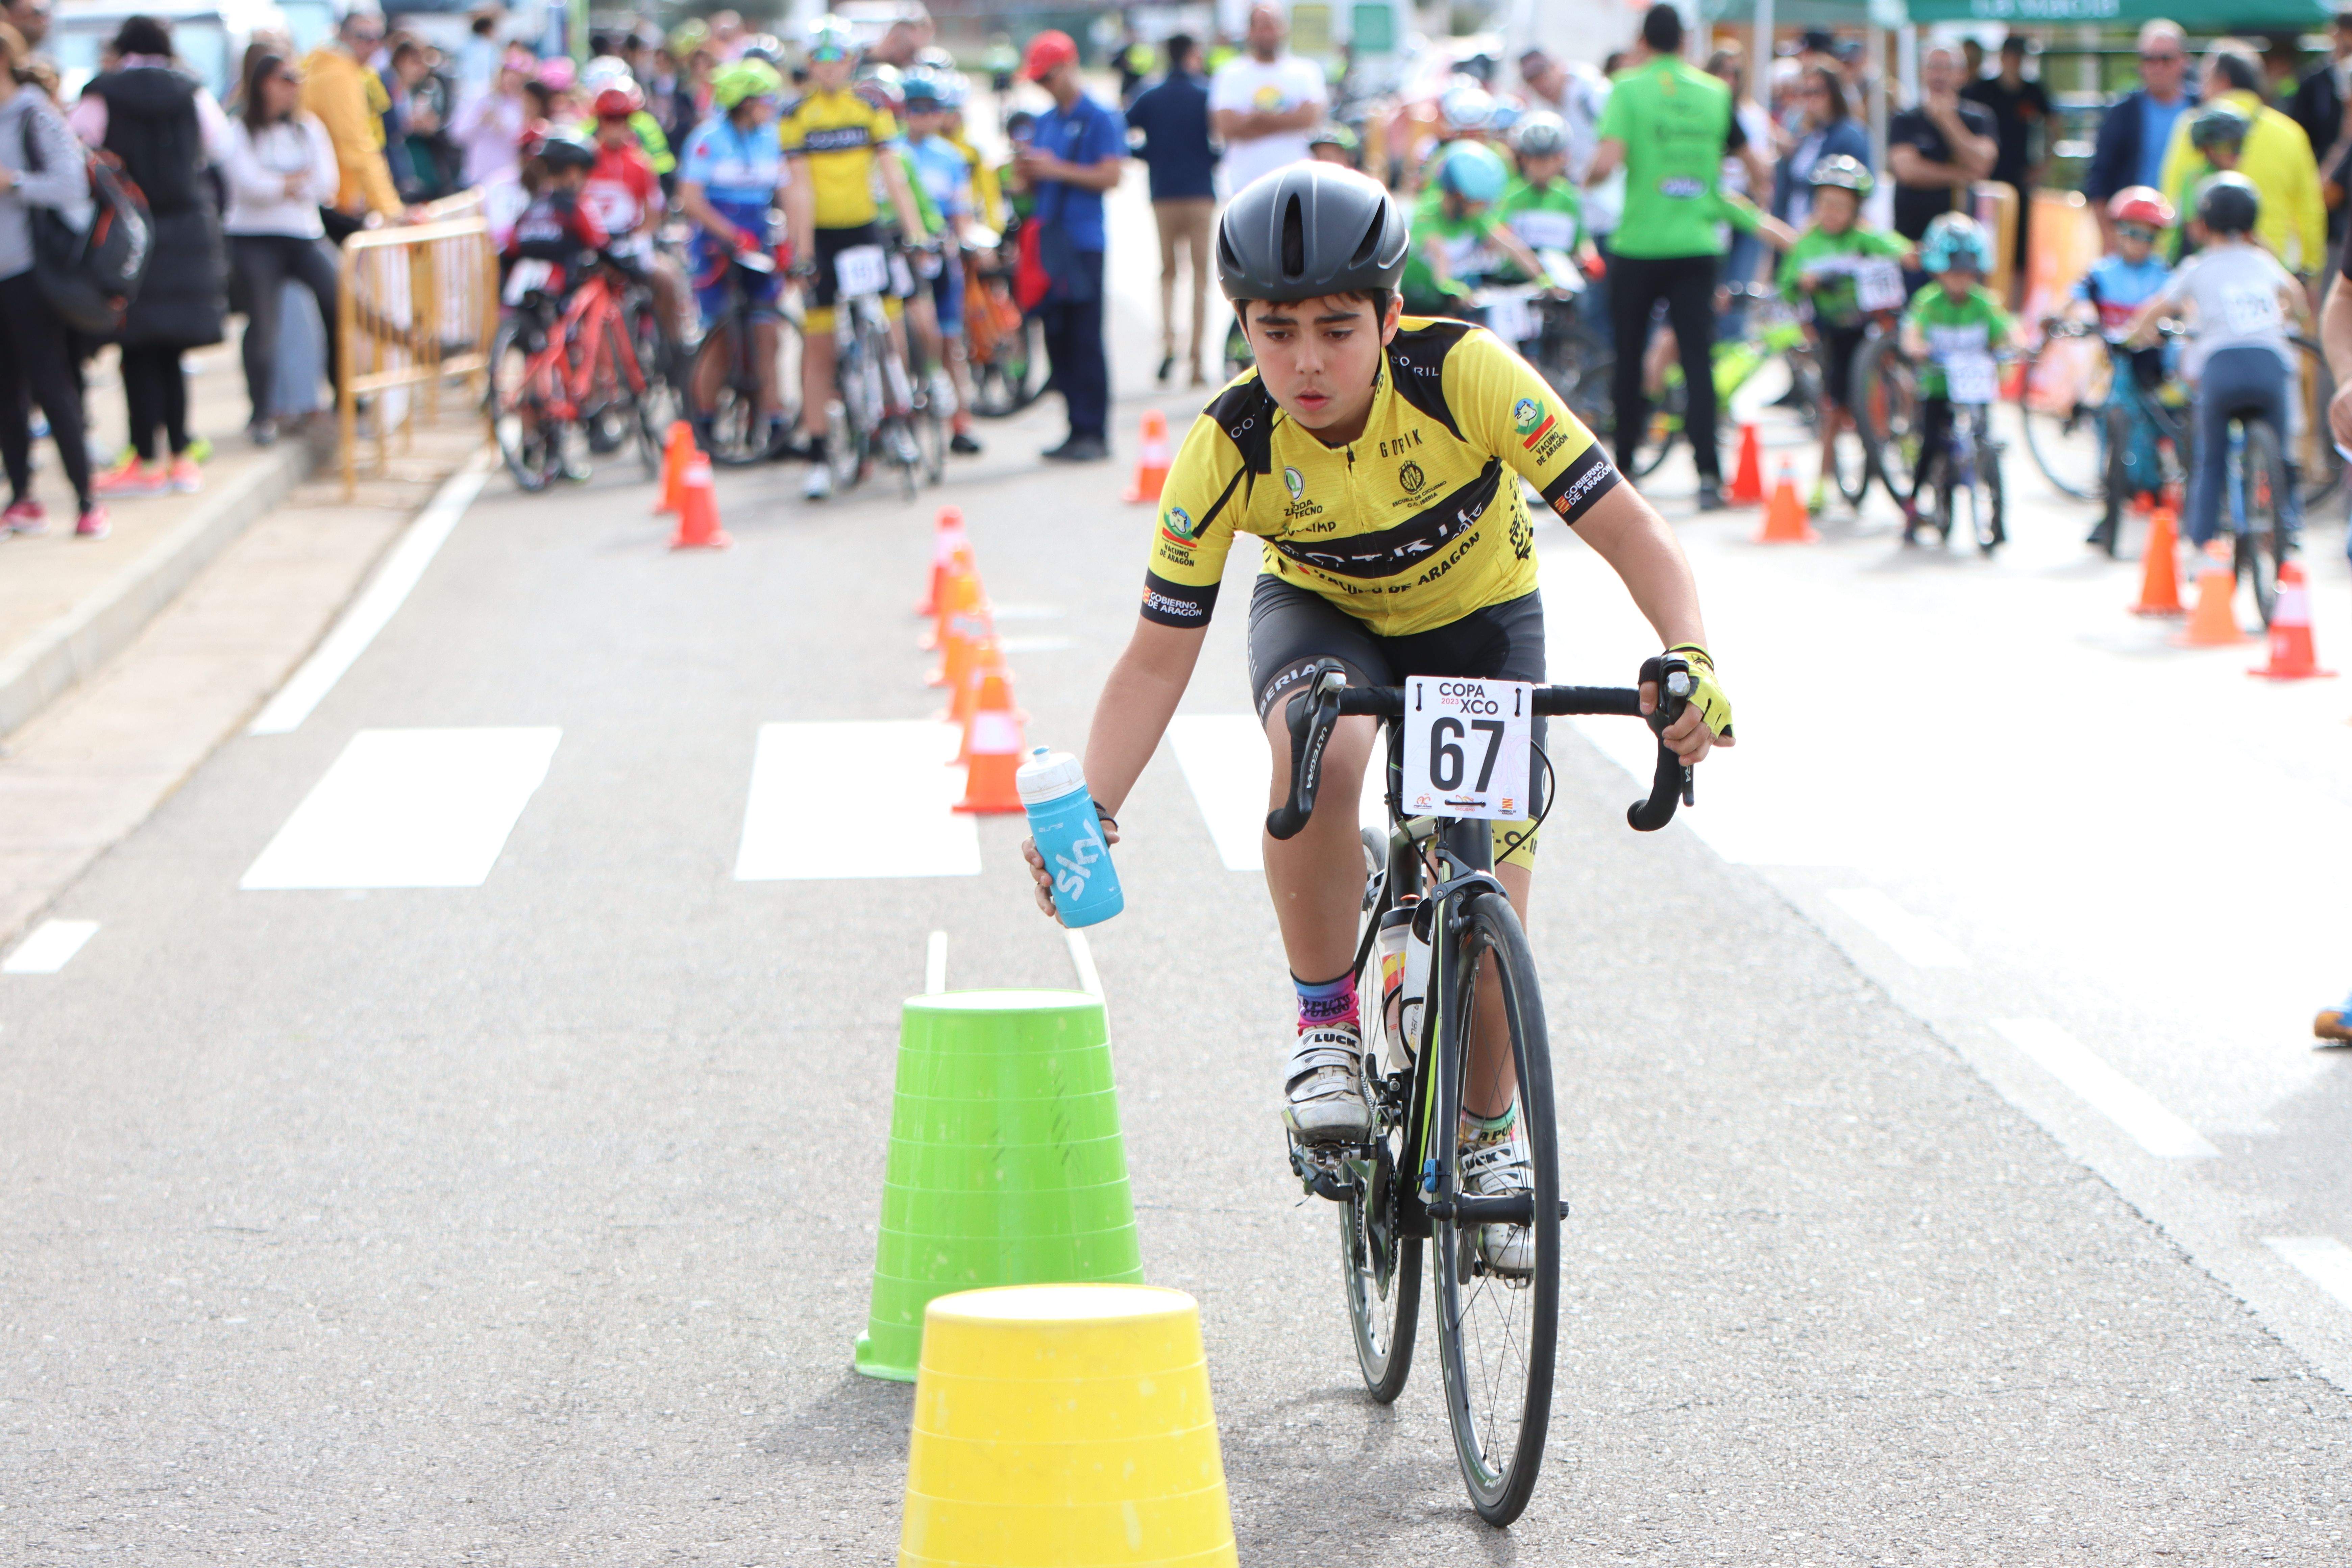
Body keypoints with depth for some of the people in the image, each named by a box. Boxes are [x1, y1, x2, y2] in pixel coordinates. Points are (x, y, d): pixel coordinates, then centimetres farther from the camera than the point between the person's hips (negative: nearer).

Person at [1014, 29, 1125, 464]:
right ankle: (1077, 428, 11)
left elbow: (1110, 176, -12)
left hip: (1083, 243, -7)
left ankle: (1094, 433, -5)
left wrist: (1058, 169, -16)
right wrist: (1027, 170, -2)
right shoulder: (1044, 123, 17)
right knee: (1056, 337, 6)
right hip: (1048, 242, 7)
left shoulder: (1100, 119, -4)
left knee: (1085, 338, -8)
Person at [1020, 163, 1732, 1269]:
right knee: (1318, 751, -37)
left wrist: (1691, 659, -49)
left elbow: (1626, 529, -31)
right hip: (1320, 613, 0)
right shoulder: (1227, 450, -29)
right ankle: (1325, 1018, -14)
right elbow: (1160, 654, -23)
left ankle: (1490, 1129, 18)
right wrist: (1090, 808, -37)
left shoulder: (1466, 376, -33)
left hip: (1479, 618, 0)